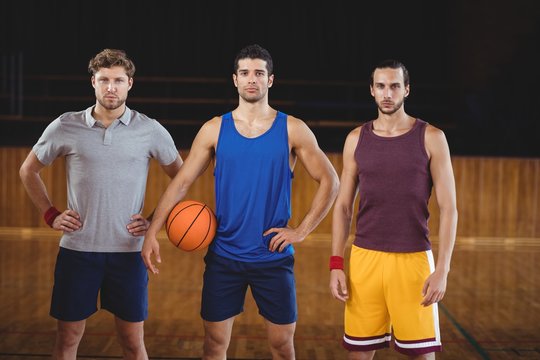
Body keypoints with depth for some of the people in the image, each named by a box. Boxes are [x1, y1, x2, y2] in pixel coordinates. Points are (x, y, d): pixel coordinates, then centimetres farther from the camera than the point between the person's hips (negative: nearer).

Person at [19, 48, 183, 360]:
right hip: (77, 249, 1)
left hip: (128, 252, 0)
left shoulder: (150, 130, -1)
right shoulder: (65, 127, 0)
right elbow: (29, 171, 14)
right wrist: (50, 214, 4)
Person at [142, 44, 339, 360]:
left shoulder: (293, 130, -2)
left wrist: (301, 231, -5)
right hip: (223, 257, 1)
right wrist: (153, 231, -12)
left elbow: (330, 182, 2)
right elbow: (182, 182, 0)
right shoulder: (214, 129, 0)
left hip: (274, 258, -1)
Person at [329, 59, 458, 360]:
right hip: (364, 257, 2)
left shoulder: (431, 138, -2)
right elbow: (344, 206, 9)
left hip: (413, 258, -2)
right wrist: (336, 265, 2)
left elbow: (449, 209, -4)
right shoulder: (357, 139, 6)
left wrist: (443, 269, -12)